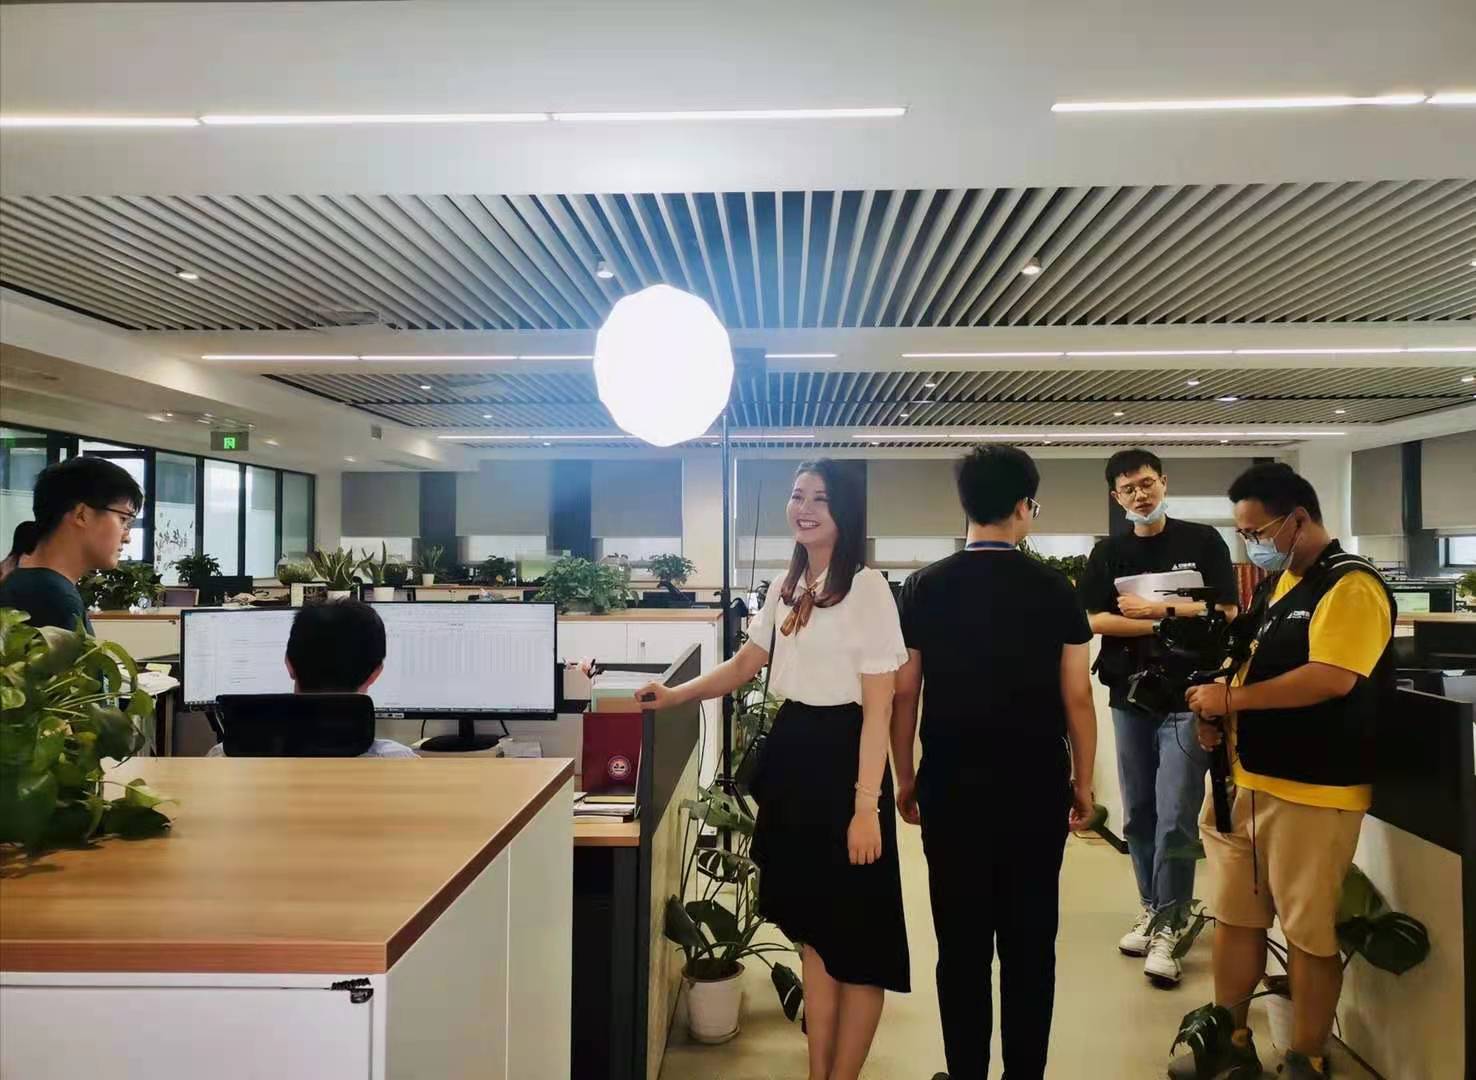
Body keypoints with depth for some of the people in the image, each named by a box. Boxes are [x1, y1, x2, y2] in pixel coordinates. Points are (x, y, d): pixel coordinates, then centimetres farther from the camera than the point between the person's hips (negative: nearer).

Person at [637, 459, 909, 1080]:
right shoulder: (788, 587, 10)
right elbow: (747, 665, 21)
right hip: (792, 755, 8)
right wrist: (675, 695, 8)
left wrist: (866, 805, -18)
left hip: (842, 757, -8)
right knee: (811, 925, 17)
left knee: (855, 934, 5)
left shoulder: (866, 589, -13)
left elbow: (878, 708, -15)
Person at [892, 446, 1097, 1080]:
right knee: (1030, 941, 13)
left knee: (962, 943, 10)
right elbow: (1076, 697, -3)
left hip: (952, 788, 0)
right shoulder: (1054, 590, -6)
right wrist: (1083, 782, 9)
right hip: (1037, 789, 0)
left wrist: (904, 778, 9)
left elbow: (903, 695, -1)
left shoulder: (925, 588, -4)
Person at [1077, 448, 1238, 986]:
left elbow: (1225, 612, -5)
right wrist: (1168, 624, -10)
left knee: (1176, 817, -6)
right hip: (1130, 695, 3)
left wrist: (1157, 608, -11)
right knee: (1138, 814, 11)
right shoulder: (1109, 553, 7)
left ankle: (1168, 926, 4)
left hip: (1187, 695, -3)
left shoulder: (1202, 541, 2)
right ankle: (1151, 907, 26)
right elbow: (1094, 620, -4)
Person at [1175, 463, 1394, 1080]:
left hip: (1311, 791, -8)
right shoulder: (1277, 584, 14)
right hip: (1244, 780, 8)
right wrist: (1218, 716, 2)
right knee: (1234, 917, 14)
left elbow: (1332, 678, -25)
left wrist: (1232, 698, -19)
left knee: (1309, 932, 6)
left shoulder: (1351, 587, -13)